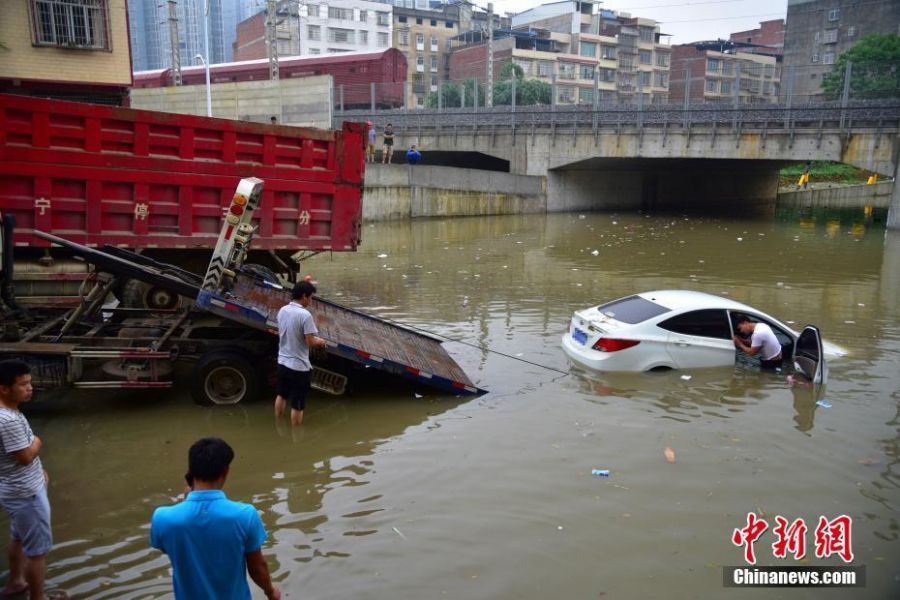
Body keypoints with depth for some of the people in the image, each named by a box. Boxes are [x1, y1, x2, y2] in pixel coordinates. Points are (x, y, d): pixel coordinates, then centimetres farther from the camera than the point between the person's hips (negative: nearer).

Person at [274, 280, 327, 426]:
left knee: (281, 395, 28)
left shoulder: (282, 310, 1)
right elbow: (310, 342, -21)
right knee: (297, 405, 6)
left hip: (282, 362, 8)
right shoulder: (305, 315, -23)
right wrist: (320, 342, 1)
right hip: (298, 366, -8)